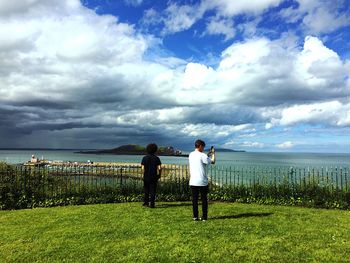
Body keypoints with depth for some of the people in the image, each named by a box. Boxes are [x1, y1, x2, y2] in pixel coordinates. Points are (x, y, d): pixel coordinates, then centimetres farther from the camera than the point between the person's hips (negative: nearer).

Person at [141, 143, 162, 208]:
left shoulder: (145, 158, -2)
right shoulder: (156, 158, -2)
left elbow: (142, 168, -7)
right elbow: (159, 168, -8)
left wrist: (144, 174, 8)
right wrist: (159, 175, 6)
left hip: (146, 176, 1)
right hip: (154, 177, -1)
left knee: (146, 189, 17)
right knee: (153, 190, 4)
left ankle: (146, 202, 20)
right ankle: (152, 204, 1)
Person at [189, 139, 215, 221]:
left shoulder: (191, 155, 8)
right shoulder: (202, 155, -13)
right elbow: (212, 162, -4)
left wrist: (208, 154, 25)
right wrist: (213, 153, 11)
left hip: (193, 181, 5)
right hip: (202, 181, -5)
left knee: (194, 199, 7)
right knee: (204, 199, 7)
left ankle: (195, 216, 9)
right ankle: (204, 216, 12)